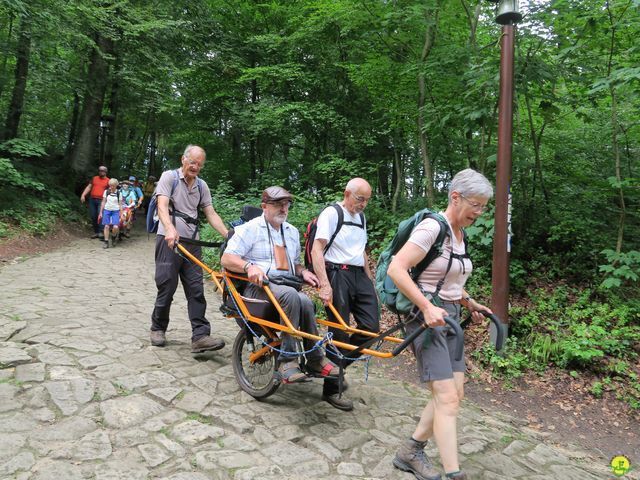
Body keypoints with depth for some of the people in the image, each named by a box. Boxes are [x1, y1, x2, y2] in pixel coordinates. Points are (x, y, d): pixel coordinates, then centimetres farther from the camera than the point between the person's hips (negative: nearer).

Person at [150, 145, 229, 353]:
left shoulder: (202, 186, 15)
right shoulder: (169, 176, 0)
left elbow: (211, 214, 9)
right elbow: (162, 205, -14)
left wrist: (229, 235, -6)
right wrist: (170, 229, -33)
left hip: (192, 242, 5)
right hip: (169, 239, -4)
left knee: (196, 289, -3)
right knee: (167, 287, -1)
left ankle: (200, 336, -6)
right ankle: (158, 328, 20)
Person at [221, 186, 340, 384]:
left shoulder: (292, 231, 21)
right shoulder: (250, 229, 3)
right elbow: (226, 259, -6)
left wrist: (303, 271, 6)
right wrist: (249, 266, -25)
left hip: (287, 287, 5)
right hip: (258, 287, -4)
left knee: (305, 302, -31)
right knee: (291, 295, -37)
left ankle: (315, 361, -21)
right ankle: (287, 358, -32)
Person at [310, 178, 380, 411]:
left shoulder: (361, 217, 19)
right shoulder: (331, 214, -5)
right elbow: (317, 250, -14)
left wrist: (371, 282, 20)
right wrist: (324, 285, -23)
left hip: (360, 275, 8)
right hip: (338, 275, -7)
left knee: (371, 328, -1)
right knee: (340, 333, -4)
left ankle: (336, 366, 20)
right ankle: (331, 390, 11)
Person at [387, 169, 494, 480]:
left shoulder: (460, 234, 12)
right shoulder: (432, 227, -16)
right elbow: (396, 270, -24)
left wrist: (468, 302, 9)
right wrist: (427, 307, -28)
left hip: (449, 318, 9)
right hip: (427, 318, -9)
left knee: (454, 394, 11)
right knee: (447, 400, -9)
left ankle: (410, 453, 25)